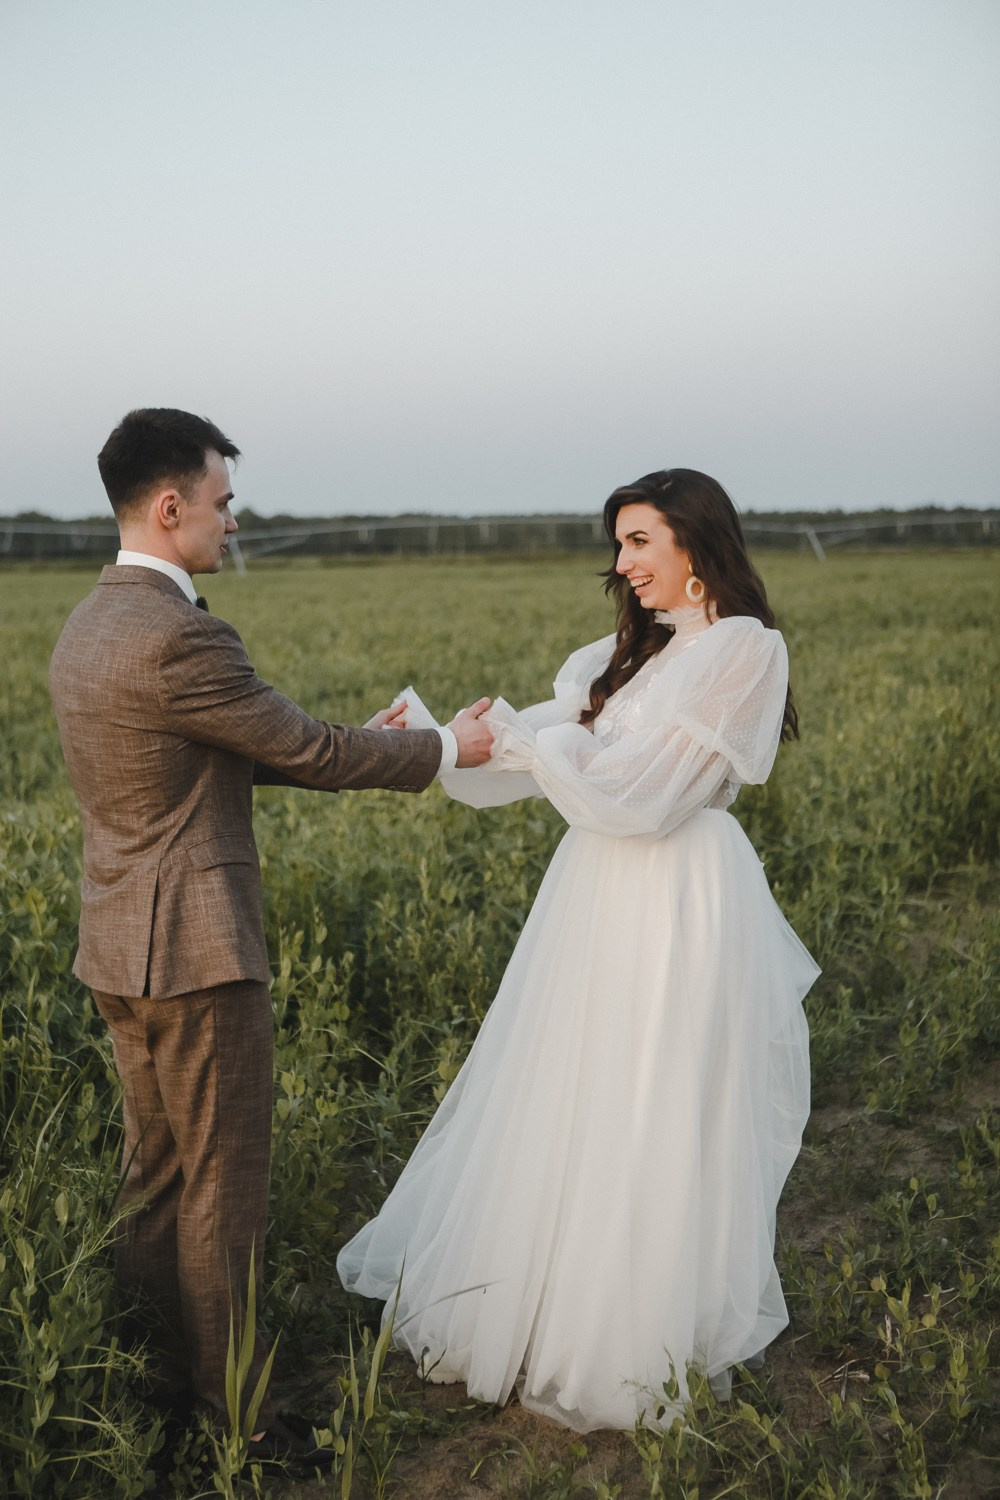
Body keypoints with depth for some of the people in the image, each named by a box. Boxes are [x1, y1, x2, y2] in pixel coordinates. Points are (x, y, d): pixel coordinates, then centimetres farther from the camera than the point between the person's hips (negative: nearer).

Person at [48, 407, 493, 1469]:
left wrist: (352, 743, 14)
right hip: (196, 953, -10)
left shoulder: (89, 625, 10)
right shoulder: (177, 636, -22)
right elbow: (301, 750, -13)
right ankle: (235, 1409, 18)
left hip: (121, 950, 10)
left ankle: (161, 1380, 32)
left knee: (156, 1175, 19)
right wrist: (446, 751, 0)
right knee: (224, 1190, 4)